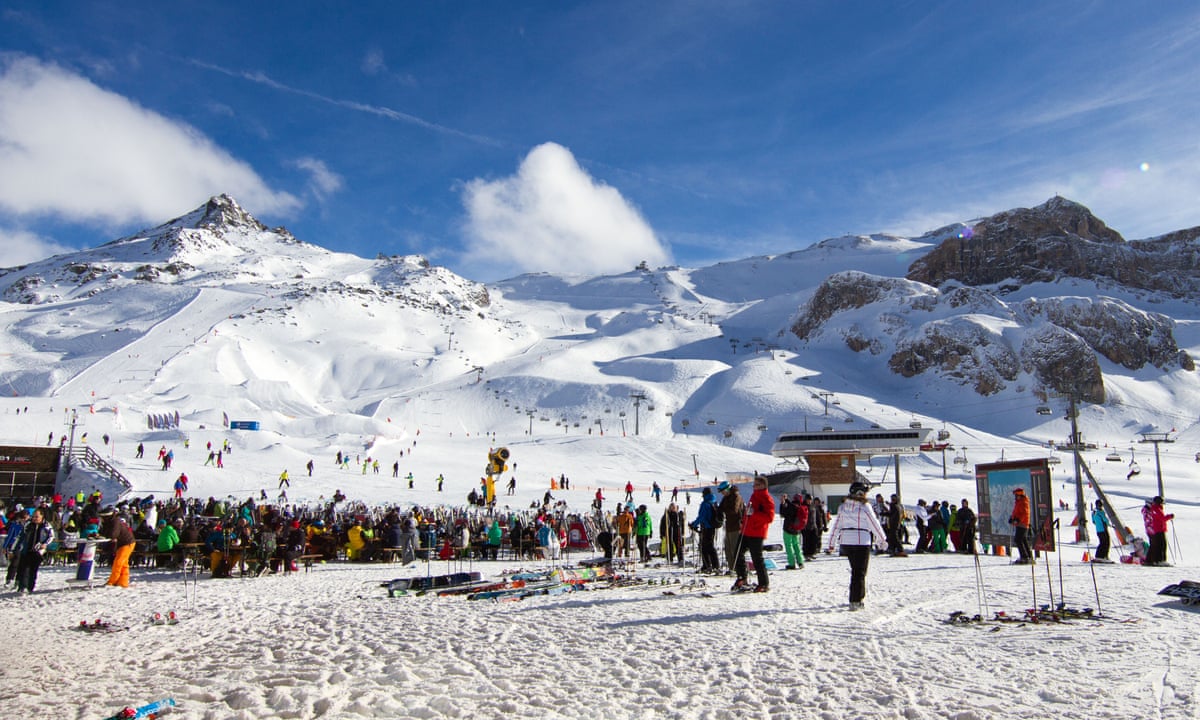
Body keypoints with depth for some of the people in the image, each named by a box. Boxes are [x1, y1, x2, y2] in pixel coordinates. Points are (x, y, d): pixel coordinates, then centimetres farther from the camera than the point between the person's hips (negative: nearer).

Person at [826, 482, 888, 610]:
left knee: (856, 570, 20)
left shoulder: (843, 506, 7)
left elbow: (836, 526, 10)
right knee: (860, 572, 0)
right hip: (862, 541, -6)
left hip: (845, 541, 6)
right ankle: (855, 601, -3)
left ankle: (860, 596, 27)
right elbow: (875, 525, -6)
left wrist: (831, 544, 15)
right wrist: (883, 540, 6)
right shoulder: (865, 507, -10)